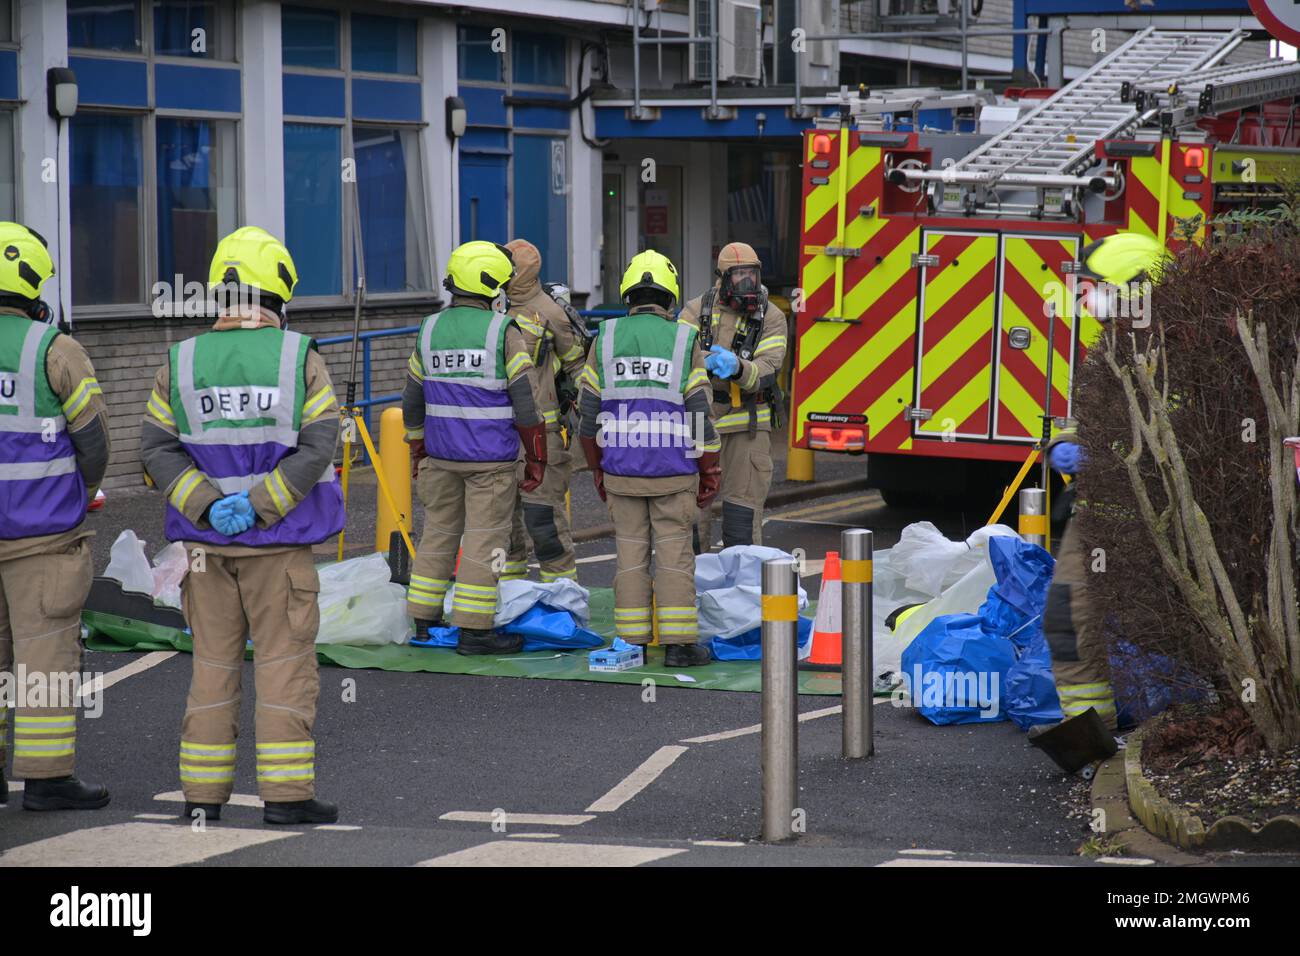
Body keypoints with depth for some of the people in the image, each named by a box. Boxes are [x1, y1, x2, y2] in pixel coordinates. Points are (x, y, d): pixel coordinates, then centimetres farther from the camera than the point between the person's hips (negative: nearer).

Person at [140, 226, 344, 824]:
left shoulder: (181, 362, 1)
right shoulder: (301, 358, -6)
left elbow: (157, 449, -5)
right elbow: (318, 445, -14)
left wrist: (208, 506, -10)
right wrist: (258, 505, -14)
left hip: (206, 541, 3)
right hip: (280, 543, -3)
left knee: (213, 664, 10)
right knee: (285, 662, 2)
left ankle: (203, 791, 12)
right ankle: (285, 791, -1)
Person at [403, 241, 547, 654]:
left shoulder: (429, 331, 5)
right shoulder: (504, 333, -10)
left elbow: (412, 403, 11)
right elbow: (525, 403, -10)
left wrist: (418, 452, 23)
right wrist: (536, 459, -2)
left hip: (441, 454, 5)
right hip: (491, 458, -5)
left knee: (438, 532, 14)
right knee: (485, 538, -2)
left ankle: (424, 620, 19)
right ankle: (474, 629, -2)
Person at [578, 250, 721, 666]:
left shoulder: (606, 339, 0)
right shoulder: (685, 342, -5)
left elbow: (590, 416, 2)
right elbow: (700, 416, -7)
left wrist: (597, 470, 13)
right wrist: (710, 475, 3)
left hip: (621, 471, 2)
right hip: (673, 473, -2)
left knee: (631, 553, 9)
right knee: (674, 554, 2)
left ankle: (632, 643, 9)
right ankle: (678, 643, -1)